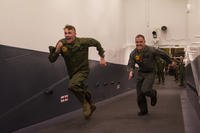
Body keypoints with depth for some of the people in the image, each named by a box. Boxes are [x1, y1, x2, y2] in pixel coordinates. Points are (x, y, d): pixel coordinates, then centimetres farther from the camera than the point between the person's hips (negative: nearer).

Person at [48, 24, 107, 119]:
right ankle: (91, 106, 50)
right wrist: (57, 50, -32)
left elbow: (96, 43, -2)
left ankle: (85, 105, -11)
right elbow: (51, 60, -14)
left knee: (73, 85, -32)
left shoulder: (82, 42, -19)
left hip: (82, 70, -5)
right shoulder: (61, 43, -14)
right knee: (82, 91, 22)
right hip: (72, 72, 5)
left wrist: (102, 57, 0)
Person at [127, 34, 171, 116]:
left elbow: (163, 54, -3)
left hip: (150, 73, -4)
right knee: (139, 94, 4)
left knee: (145, 90, -23)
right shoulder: (133, 54, -10)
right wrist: (131, 71, -32)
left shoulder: (151, 50, -18)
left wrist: (170, 62, 11)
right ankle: (143, 110, 25)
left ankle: (153, 94, 15)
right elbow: (130, 65, -9)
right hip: (140, 73, 4)